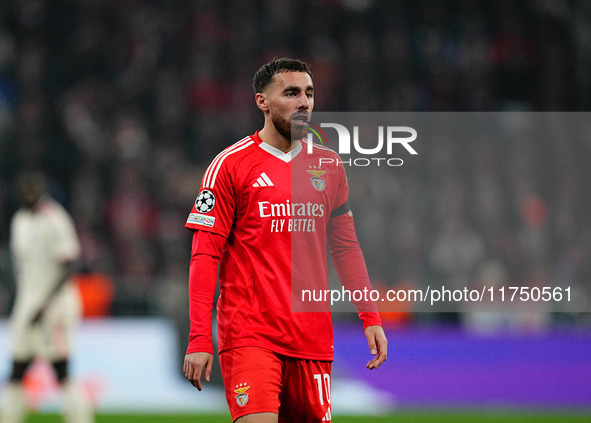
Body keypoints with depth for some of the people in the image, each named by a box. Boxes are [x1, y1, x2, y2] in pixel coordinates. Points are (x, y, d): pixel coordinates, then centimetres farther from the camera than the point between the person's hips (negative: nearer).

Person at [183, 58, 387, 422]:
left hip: (313, 337, 5)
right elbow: (205, 256, -4)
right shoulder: (231, 165, -2)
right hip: (249, 334, -5)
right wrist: (199, 339, -11)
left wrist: (370, 317, 10)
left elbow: (346, 248, 20)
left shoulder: (329, 166, 13)